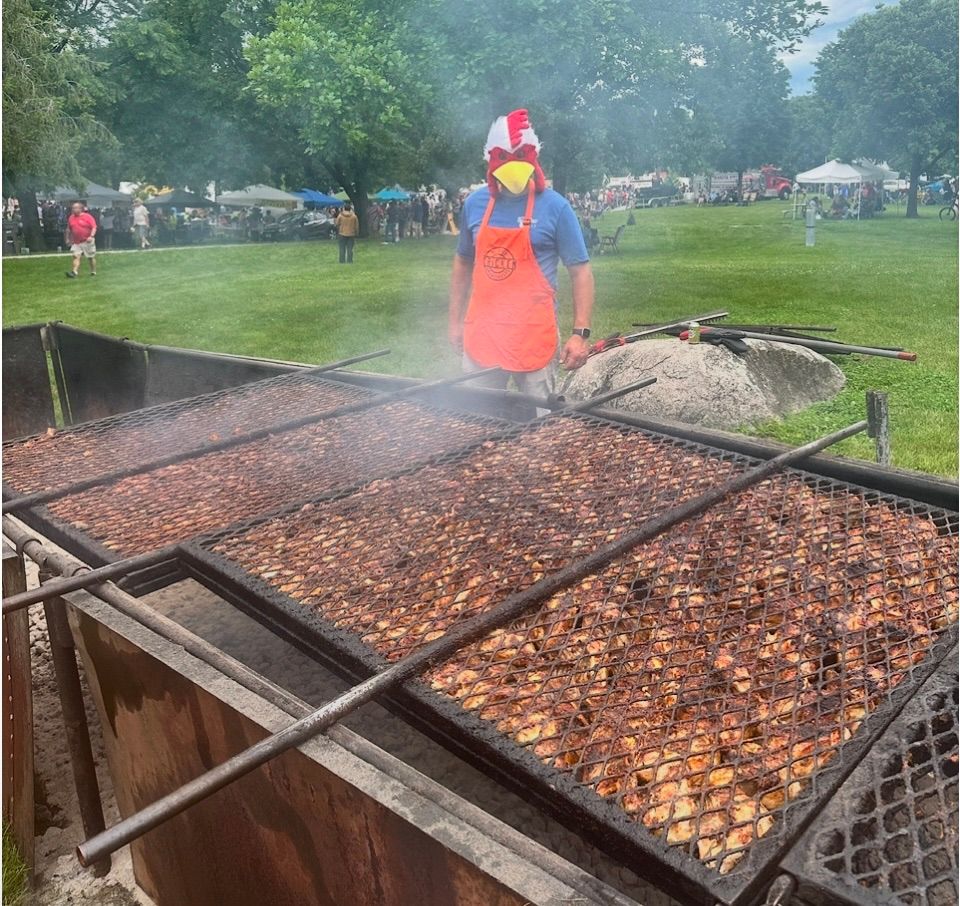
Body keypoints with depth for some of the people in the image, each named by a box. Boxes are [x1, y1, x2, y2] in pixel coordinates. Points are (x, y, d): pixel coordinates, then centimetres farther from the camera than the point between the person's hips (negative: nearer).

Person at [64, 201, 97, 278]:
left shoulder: (87, 216, -8)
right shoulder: (71, 218, 8)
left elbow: (94, 227, -13)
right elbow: (68, 230, 20)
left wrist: (91, 236, -26)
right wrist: (68, 239, 19)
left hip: (87, 241, -4)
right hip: (76, 242, 4)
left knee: (91, 257, 8)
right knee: (76, 256, -10)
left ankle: (93, 272, 21)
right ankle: (74, 272, -20)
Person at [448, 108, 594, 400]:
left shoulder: (554, 206, -4)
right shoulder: (475, 203, 7)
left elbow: (580, 272, -4)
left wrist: (581, 333, -12)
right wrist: (455, 321, 14)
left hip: (534, 337, -3)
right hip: (481, 333, 3)